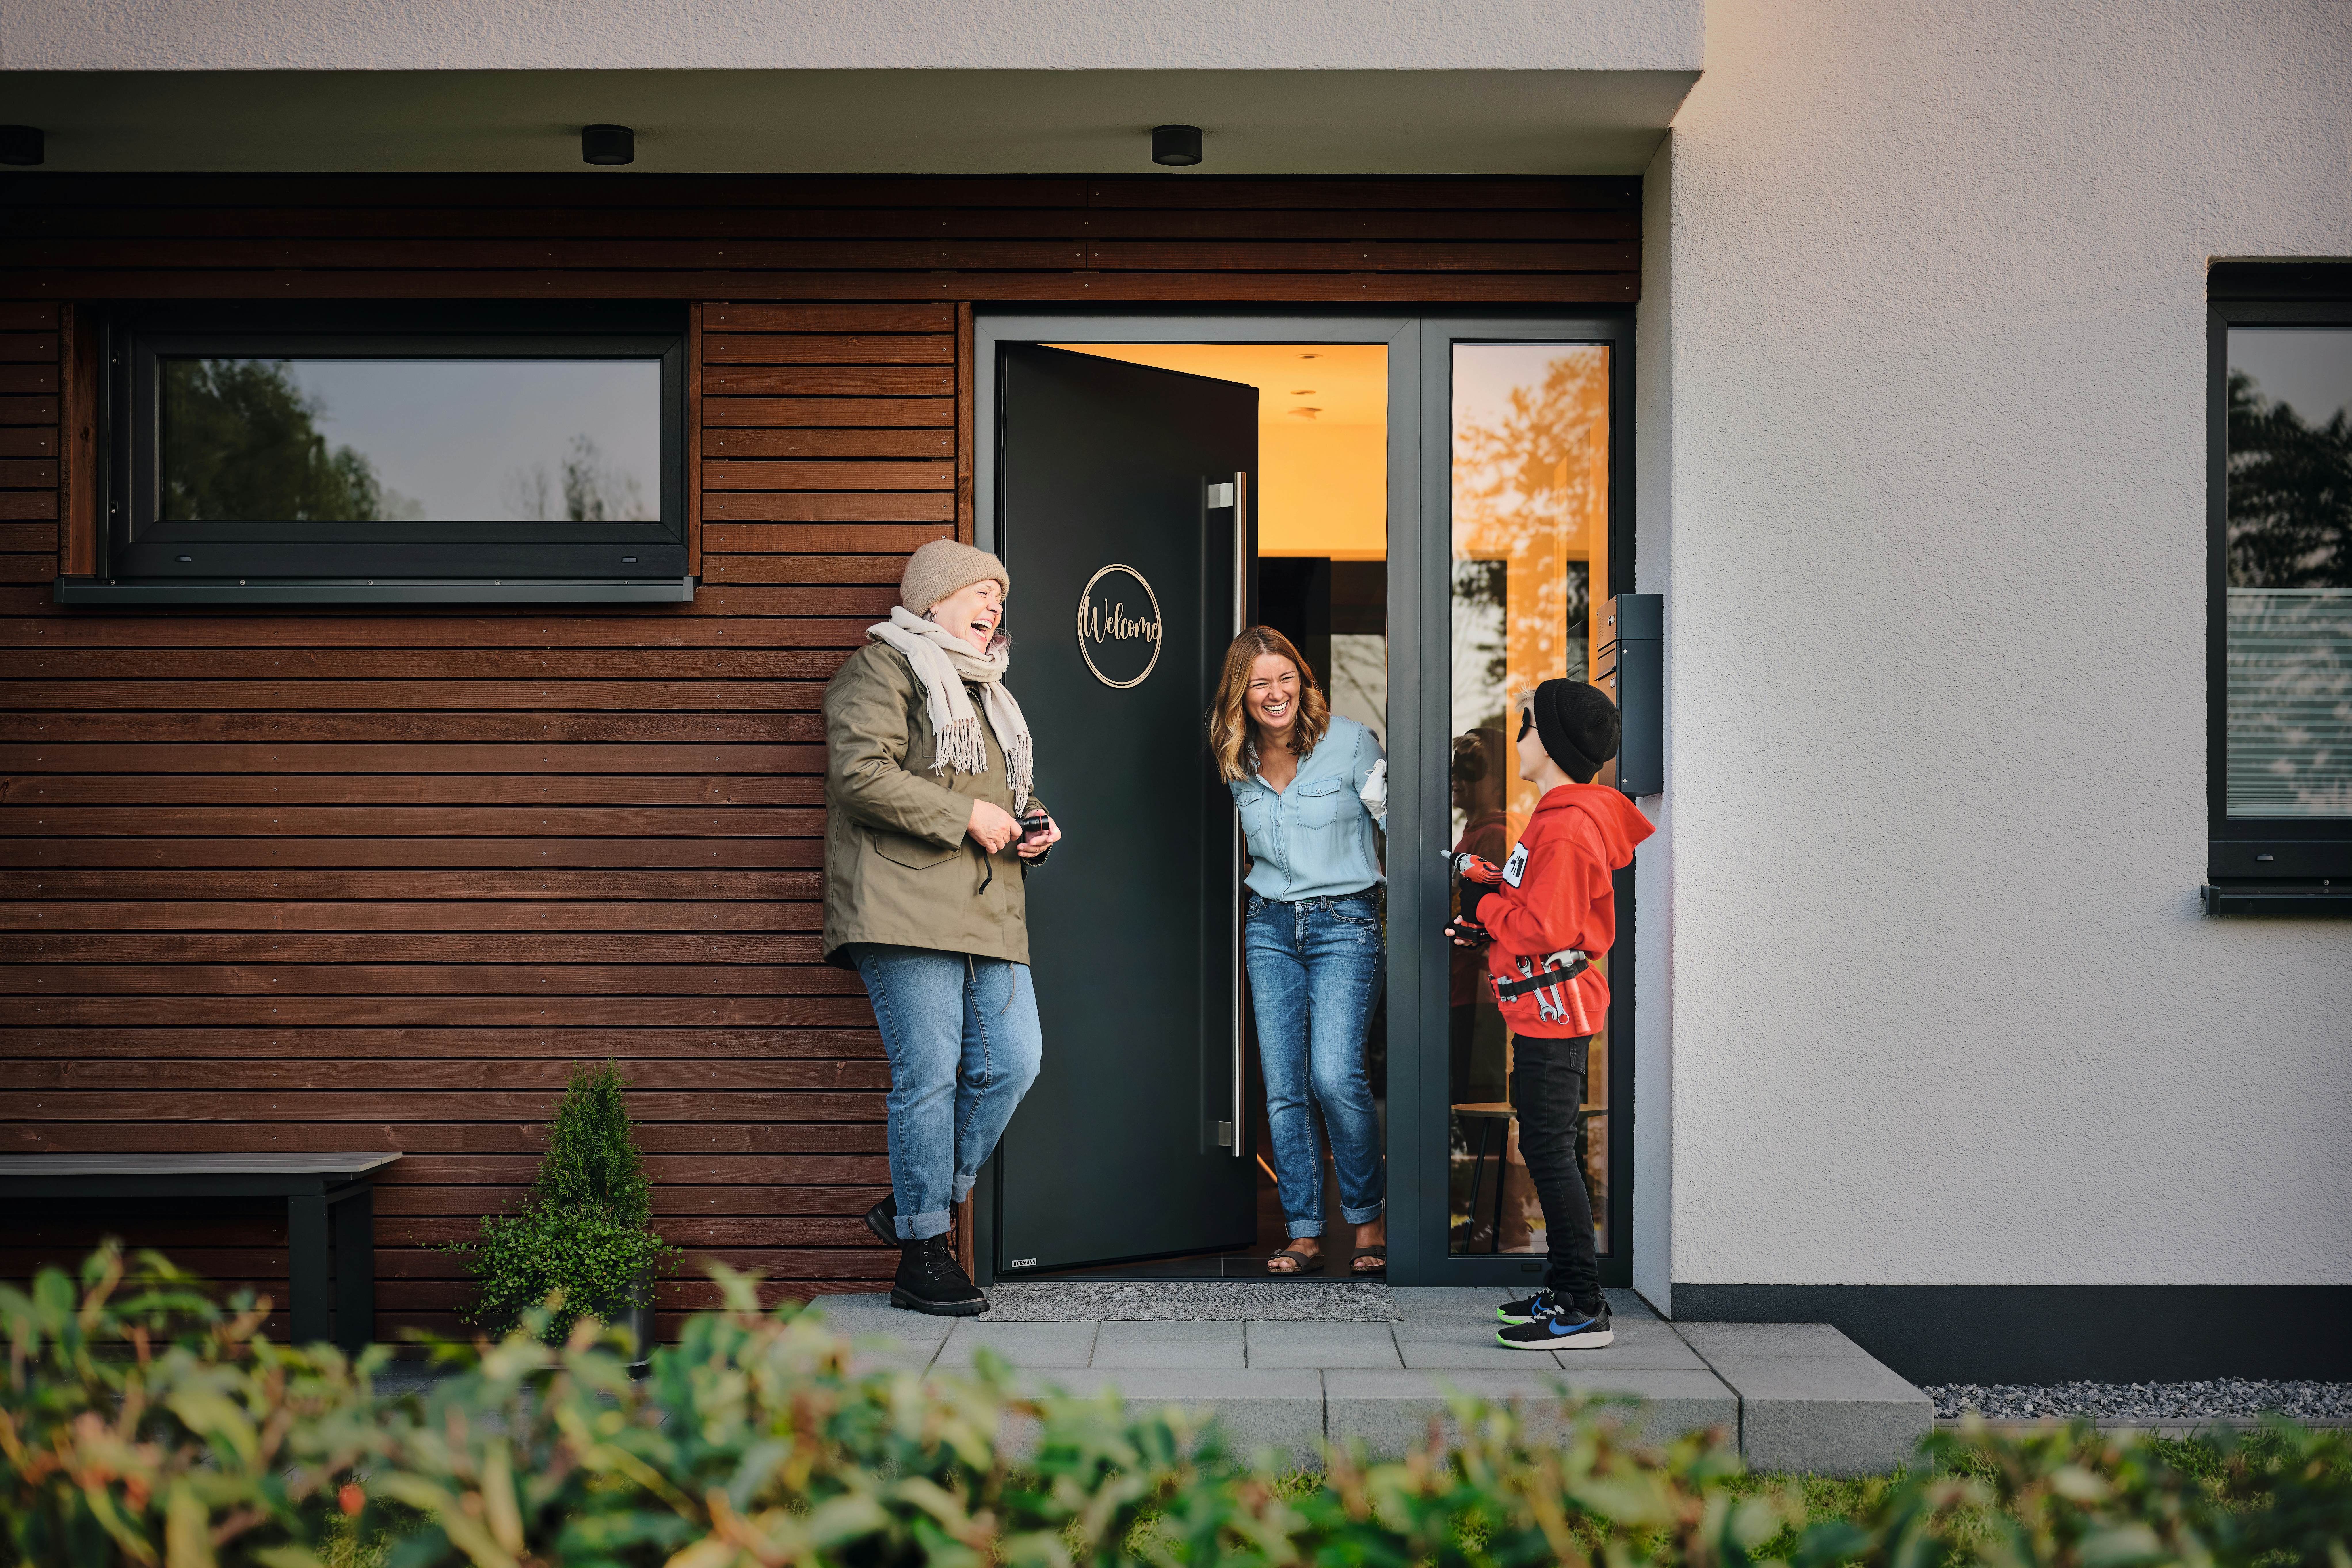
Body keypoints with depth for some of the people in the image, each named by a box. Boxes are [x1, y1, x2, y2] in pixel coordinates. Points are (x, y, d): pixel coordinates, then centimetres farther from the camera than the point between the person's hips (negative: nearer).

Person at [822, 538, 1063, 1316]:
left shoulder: (985, 688, 28)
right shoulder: (883, 667, 0)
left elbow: (1013, 788, 37)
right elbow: (861, 773, -15)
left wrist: (1033, 826, 13)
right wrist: (965, 817, -13)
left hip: (989, 912, 9)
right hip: (906, 907, -8)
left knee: (1013, 1061, 0)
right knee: (928, 1076, -8)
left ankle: (915, 1205, 16)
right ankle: (922, 1256, 2)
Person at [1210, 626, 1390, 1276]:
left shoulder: (1349, 742, -8)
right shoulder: (1238, 765, 5)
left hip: (1345, 923, -4)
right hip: (1270, 928, 5)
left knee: (1335, 1076, -16)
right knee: (1283, 1088, 1)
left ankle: (1369, 1217, 3)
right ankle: (1303, 1232, 11)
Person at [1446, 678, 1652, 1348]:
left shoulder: (1566, 827, -19)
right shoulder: (1560, 815, 15)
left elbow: (1547, 928, -25)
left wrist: (1486, 911, -10)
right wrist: (1490, 930, 8)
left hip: (1553, 1010, -11)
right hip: (1547, 1010, 11)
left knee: (1549, 1150, -7)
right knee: (1546, 1149, 16)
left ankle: (1583, 1311, -3)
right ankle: (1566, 1290, 25)